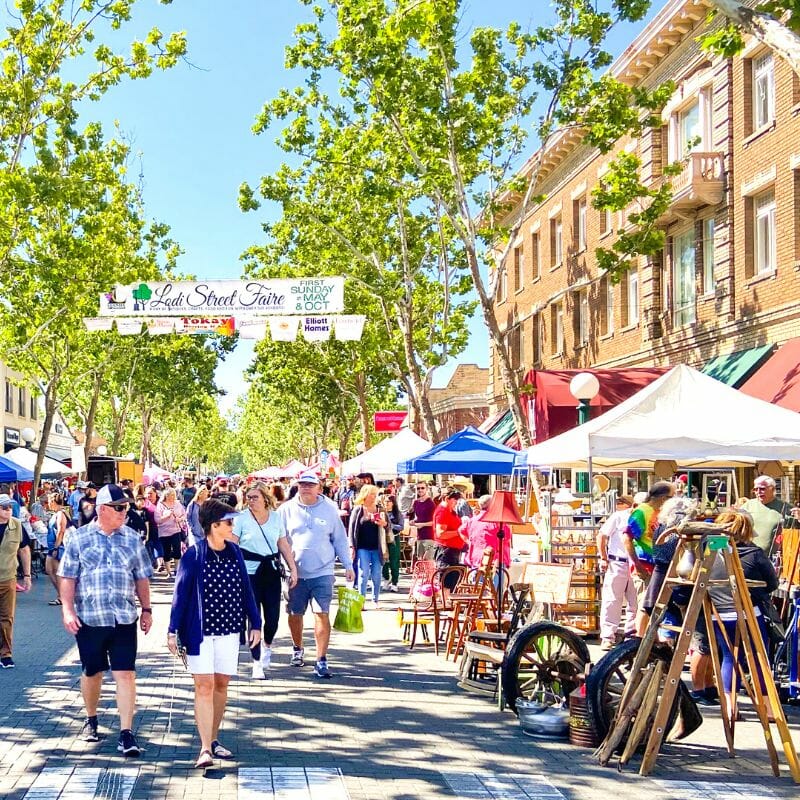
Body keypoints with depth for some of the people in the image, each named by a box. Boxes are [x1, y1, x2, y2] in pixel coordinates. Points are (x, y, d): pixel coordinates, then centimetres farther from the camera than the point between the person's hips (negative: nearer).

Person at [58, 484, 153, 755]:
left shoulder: (132, 539, 6)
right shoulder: (79, 538, 0)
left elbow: (142, 577, 12)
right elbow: (68, 578, 0)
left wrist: (146, 609, 10)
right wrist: (67, 610, -8)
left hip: (124, 619, 1)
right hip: (89, 619, -1)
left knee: (125, 673, -6)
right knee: (92, 672, 13)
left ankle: (126, 733, -4)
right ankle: (91, 720, 36)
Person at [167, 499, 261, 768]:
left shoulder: (235, 553, 4)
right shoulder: (193, 554, -10)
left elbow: (245, 589, 9)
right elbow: (181, 592, -8)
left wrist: (255, 623, 8)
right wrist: (173, 630, -10)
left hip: (228, 629, 5)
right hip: (200, 630, -5)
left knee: (221, 685, 11)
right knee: (204, 686, -6)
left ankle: (213, 739, 24)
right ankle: (205, 748, -7)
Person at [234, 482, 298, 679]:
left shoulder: (276, 517, 8)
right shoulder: (241, 519, -2)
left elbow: (284, 545, 12)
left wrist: (293, 569, 7)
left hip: (271, 570, 3)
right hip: (249, 572, -3)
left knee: (273, 617, -1)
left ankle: (267, 645, 32)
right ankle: (257, 663, 9)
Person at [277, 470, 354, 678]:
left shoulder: (329, 509, 3)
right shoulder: (287, 509, 2)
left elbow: (340, 539, 9)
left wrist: (348, 565, 8)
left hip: (322, 572, -1)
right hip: (295, 573, 1)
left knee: (322, 614, -8)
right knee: (295, 614, 13)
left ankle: (321, 661, -5)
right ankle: (297, 649, 38)